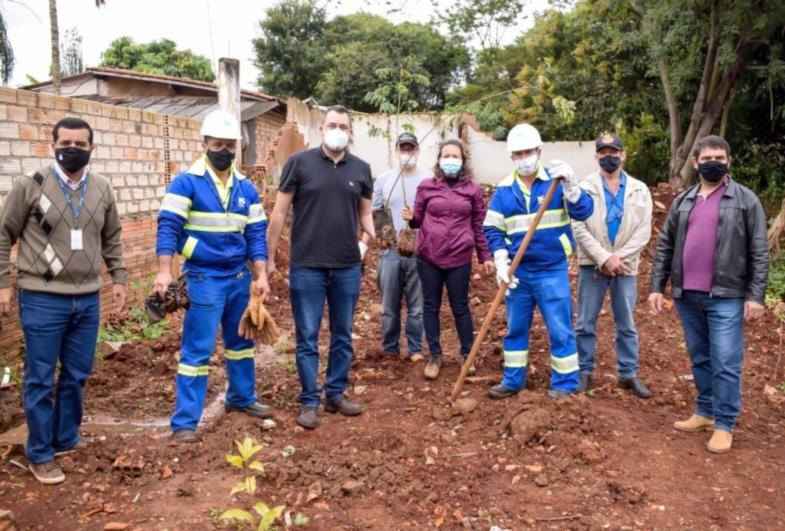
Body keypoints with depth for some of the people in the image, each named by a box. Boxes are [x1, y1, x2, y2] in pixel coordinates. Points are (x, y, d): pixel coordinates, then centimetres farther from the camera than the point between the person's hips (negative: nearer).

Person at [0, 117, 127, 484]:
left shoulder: (102, 190, 6)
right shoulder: (30, 186, -7)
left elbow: (112, 238, 17)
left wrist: (118, 277, 13)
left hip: (87, 299, 4)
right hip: (42, 299, -4)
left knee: (77, 375, 14)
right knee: (40, 379, 5)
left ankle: (66, 439, 32)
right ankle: (40, 454, 19)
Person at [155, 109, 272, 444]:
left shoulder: (246, 188, 7)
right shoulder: (186, 183, -8)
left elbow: (256, 233, 8)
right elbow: (168, 227, -13)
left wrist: (261, 275, 1)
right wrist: (164, 272, -21)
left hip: (240, 277, 6)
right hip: (204, 279, -5)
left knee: (241, 341, 18)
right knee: (197, 350, -3)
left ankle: (242, 398, 37)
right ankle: (184, 421, 6)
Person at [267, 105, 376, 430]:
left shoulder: (361, 168, 5)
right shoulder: (299, 163, -4)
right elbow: (280, 211, -1)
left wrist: (372, 235, -7)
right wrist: (270, 257, -2)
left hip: (348, 267, 3)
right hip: (306, 267, -3)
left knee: (343, 336, 13)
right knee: (307, 338, 4)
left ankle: (336, 394, 27)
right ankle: (309, 401, 17)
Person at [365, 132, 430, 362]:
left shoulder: (429, 179, 0)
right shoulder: (384, 179, 7)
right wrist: (363, 245, 2)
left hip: (419, 253, -2)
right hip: (390, 251, 2)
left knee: (417, 306, 5)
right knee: (389, 307, 9)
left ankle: (415, 350, 17)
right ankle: (389, 350, 21)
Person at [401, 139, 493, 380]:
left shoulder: (473, 190, 3)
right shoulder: (426, 186, 2)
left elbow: (479, 226, 8)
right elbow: (419, 220, 10)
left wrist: (485, 256, 7)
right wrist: (411, 218, -13)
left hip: (459, 258, -1)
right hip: (428, 256, 1)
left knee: (460, 307, 9)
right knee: (431, 306, 9)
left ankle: (467, 354, 26)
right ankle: (435, 356, 22)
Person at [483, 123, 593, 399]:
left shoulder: (556, 181, -3)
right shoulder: (504, 189, 3)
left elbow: (584, 212, -14)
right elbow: (493, 230, 3)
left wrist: (570, 185, -31)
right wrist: (501, 262, -10)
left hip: (552, 271, -3)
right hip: (518, 271, 3)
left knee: (560, 330, 2)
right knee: (515, 328, 14)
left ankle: (565, 384, 16)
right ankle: (513, 380, 28)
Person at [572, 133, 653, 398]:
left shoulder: (639, 190, 6)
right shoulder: (585, 187, 1)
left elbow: (643, 232, -1)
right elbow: (579, 228, -7)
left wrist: (618, 258, -12)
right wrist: (604, 258, -16)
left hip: (625, 266, 2)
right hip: (593, 265, -1)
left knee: (627, 324, 10)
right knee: (586, 323, 5)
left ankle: (629, 373, 22)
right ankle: (585, 370, 18)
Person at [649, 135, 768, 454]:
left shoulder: (746, 200, -1)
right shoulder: (682, 202, 11)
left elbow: (759, 252, -4)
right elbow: (665, 247, 11)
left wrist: (756, 295, -10)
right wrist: (657, 286, 5)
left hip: (726, 296, -4)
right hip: (687, 295, 5)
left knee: (725, 363, -2)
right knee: (700, 359, 15)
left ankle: (724, 424, 9)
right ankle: (705, 412, 28)